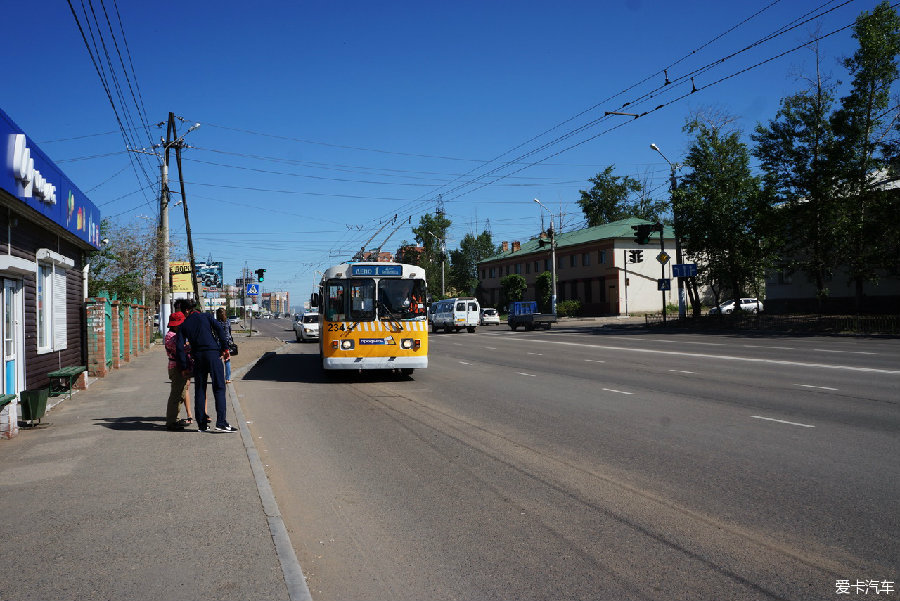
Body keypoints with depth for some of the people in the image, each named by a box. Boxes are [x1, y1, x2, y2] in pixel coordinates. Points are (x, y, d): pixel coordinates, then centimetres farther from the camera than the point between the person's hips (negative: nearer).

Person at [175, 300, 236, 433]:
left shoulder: (184, 325, 13)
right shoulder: (206, 316, 9)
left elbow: (179, 347, 5)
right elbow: (219, 330, -5)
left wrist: (183, 367, 9)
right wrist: (225, 348, -4)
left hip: (198, 357, 3)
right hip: (213, 353, -2)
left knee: (199, 390, 11)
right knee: (219, 387, -4)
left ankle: (201, 424, 11)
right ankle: (221, 422, -13)